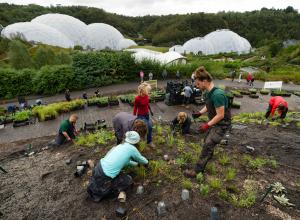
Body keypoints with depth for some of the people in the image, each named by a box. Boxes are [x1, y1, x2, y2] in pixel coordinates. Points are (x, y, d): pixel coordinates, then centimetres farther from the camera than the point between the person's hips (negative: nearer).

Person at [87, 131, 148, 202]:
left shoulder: (121, 145, 11)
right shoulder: (132, 148, -9)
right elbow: (141, 159, 9)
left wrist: (135, 163, 40)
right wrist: (146, 162, 31)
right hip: (104, 177, -7)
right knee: (128, 180, 8)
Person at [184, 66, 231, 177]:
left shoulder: (217, 94, -31)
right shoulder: (208, 92, -3)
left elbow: (220, 115, -28)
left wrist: (207, 125, -25)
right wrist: (200, 113, -1)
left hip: (222, 124, -9)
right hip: (213, 121, 9)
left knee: (207, 145, -8)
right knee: (207, 140, 25)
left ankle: (197, 170, 3)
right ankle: (210, 155, 54)